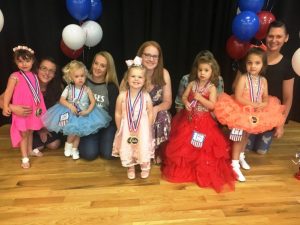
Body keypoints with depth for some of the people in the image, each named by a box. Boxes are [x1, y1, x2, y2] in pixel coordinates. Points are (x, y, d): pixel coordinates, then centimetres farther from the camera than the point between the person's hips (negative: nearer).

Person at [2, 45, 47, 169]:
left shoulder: (34, 76, 7)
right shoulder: (15, 77, -11)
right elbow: (8, 92, -16)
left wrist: (39, 107, 15)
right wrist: (6, 106, -25)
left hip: (33, 110, 5)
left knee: (30, 131, 20)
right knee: (24, 134, 4)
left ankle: (30, 150, 38)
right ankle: (25, 158, 14)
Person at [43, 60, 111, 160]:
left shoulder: (87, 90, -11)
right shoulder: (68, 88, -9)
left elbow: (93, 102, -9)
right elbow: (62, 100, -11)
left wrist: (87, 111, -22)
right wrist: (70, 106, -26)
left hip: (83, 114, 1)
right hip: (70, 113, -1)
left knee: (78, 132, 8)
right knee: (74, 131, -10)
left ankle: (74, 149, 28)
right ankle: (68, 144, 21)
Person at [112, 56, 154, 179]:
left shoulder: (146, 97, -11)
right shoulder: (122, 96, -11)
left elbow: (150, 114, -4)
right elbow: (118, 114, -3)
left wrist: (147, 130, -4)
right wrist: (120, 129, 0)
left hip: (142, 129, 0)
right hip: (127, 129, 1)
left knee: (144, 148, 8)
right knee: (126, 149, 11)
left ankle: (145, 168, 35)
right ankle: (130, 168, 39)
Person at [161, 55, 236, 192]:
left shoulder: (212, 88, -10)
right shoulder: (192, 84, -1)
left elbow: (212, 106, -17)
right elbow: (184, 97, 3)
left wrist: (200, 98, -25)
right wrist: (186, 103, -18)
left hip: (203, 121, -3)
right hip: (188, 119, 4)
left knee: (202, 147, 6)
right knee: (184, 144, 13)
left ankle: (201, 168, 28)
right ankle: (184, 166, 35)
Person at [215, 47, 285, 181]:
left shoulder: (263, 80, 0)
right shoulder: (243, 78, -17)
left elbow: (266, 98, 3)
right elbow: (237, 98, -23)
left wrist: (263, 104, -19)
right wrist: (253, 104, -25)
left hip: (257, 113, 6)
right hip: (242, 112, -6)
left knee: (246, 135, 22)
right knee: (239, 137, 0)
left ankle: (241, 156, 43)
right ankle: (235, 165, 9)